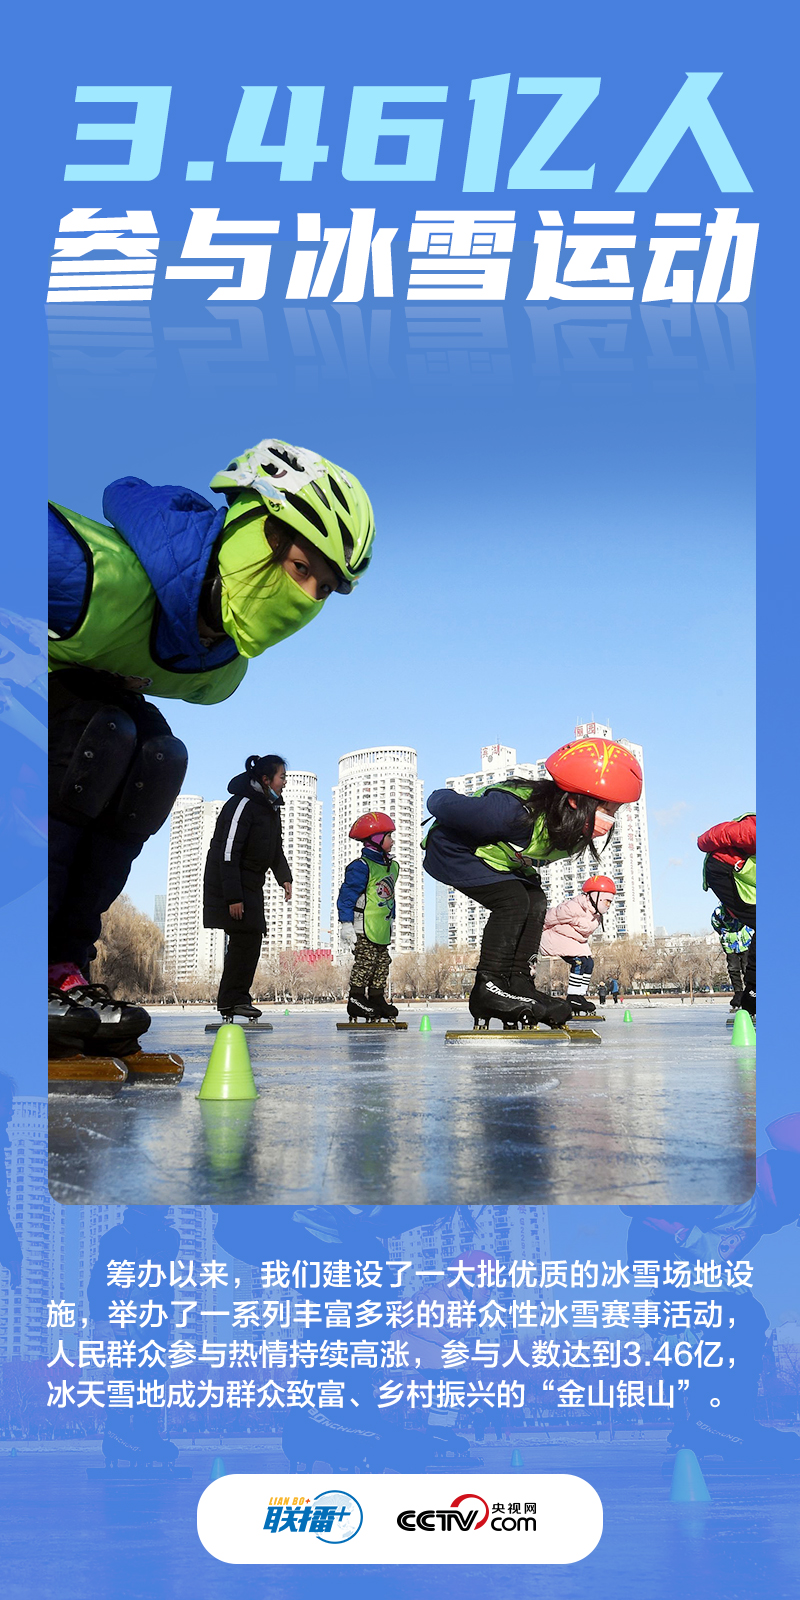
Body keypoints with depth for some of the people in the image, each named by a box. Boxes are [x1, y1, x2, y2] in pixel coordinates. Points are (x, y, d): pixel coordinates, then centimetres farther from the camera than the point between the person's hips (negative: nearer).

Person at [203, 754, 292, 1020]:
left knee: (251, 939, 6)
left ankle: (235, 999, 12)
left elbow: (275, 848, 22)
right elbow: (228, 852, -23)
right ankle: (232, 999, -6)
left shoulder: (271, 808, 11)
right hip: (230, 885, -9)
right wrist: (233, 897, -26)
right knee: (245, 938, -13)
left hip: (251, 885, 9)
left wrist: (284, 877, 8)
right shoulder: (243, 805, -19)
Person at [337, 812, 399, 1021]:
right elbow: (347, 894, -15)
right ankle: (356, 1000, -2)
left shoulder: (392, 866, 14)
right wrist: (346, 923, -18)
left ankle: (377, 999, 16)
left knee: (382, 962, 9)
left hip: (381, 928, 9)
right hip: (363, 927, -9)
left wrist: (391, 919, 24)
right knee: (365, 961, -9)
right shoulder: (361, 866, -14)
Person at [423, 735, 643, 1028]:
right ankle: (488, 987, -17)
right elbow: (442, 803, -28)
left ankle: (518, 985, -3)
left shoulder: (576, 829, -15)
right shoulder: (514, 813, -41)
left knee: (535, 900, -6)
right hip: (451, 852, -9)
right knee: (514, 899, -22)